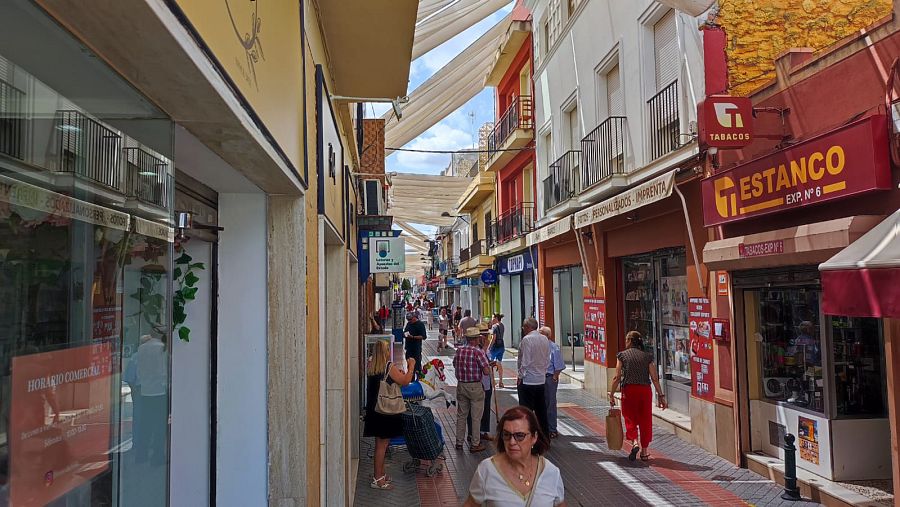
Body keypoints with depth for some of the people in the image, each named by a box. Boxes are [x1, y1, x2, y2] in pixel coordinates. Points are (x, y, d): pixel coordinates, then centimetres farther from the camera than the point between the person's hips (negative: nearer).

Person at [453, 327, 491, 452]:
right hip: (475, 387, -5)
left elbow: (455, 365, 15)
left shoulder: (459, 350, 2)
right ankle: (475, 444, 11)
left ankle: (459, 442, 22)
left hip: (461, 386, 5)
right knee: (476, 417, 6)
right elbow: (486, 371, -18)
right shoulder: (478, 351, -16)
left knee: (461, 415, 15)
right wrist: (488, 365, 2)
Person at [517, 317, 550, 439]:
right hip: (541, 380, 7)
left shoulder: (527, 339, -15)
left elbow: (525, 361, -16)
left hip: (527, 380, -7)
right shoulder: (545, 339, 7)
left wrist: (520, 377, -8)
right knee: (541, 410, 14)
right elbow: (547, 360, 11)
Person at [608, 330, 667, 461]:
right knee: (645, 420, 12)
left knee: (630, 419, 10)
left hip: (629, 390, -2)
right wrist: (660, 395, 4)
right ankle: (645, 451, 17)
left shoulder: (622, 355, -1)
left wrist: (611, 394, 2)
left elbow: (617, 378, -4)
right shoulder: (648, 356, 5)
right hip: (645, 390, 2)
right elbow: (655, 378, -1)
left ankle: (634, 442, -12)